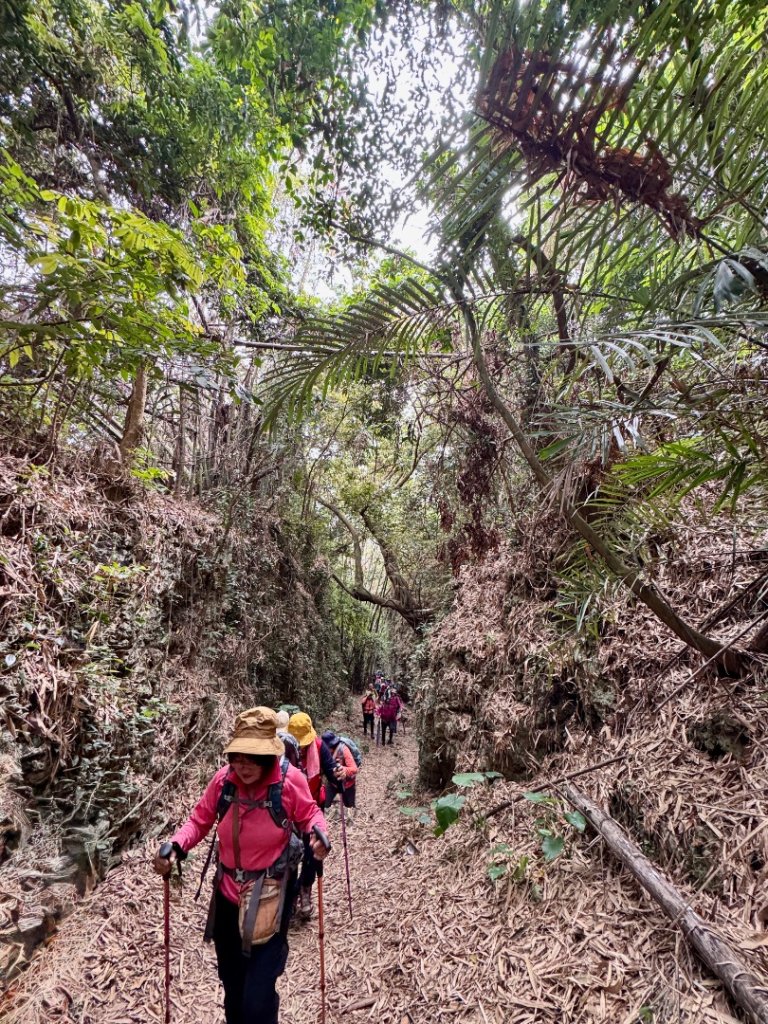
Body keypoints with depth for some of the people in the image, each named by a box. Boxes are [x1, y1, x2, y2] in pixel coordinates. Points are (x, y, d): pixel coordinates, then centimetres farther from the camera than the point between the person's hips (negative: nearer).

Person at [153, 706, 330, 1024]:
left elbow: (309, 815, -7)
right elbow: (199, 821, -2)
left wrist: (318, 834, -27)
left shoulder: (290, 779, -23)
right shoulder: (223, 779, -15)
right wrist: (175, 846, -20)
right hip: (227, 894, 4)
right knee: (231, 986, 27)